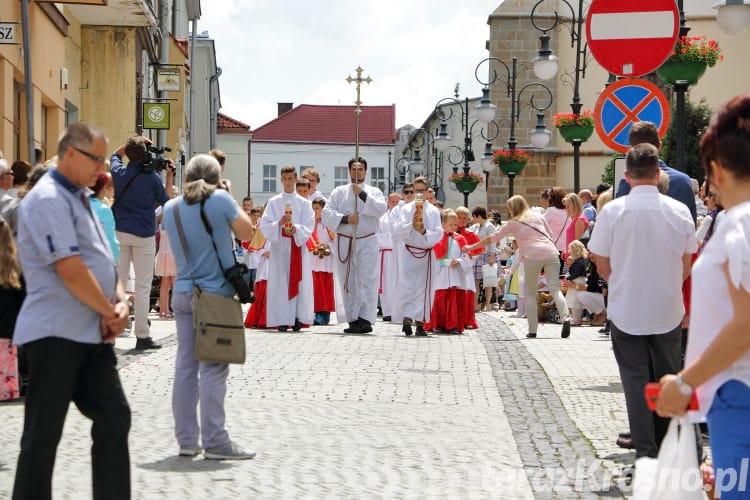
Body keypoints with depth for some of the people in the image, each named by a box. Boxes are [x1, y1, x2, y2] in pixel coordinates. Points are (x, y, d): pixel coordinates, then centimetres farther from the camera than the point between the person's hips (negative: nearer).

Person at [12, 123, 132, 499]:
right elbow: (71, 271, -21)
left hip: (94, 336, 9)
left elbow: (102, 260, 19)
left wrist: (120, 302, 0)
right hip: (56, 336, -9)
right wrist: (109, 313, -10)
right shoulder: (48, 200, -14)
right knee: (43, 435, -2)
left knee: (114, 419, 8)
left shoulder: (79, 199, 17)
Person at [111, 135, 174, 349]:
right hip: (144, 235, -3)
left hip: (120, 233, 3)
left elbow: (115, 154, 24)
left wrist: (132, 143, 13)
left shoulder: (119, 172, 0)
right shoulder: (152, 177, -8)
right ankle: (142, 335, -2)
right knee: (143, 286, -1)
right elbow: (165, 200, 7)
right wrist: (170, 177, 13)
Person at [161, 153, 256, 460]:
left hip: (182, 294, 5)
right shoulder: (221, 201, -11)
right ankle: (214, 442, -4)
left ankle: (186, 440, 12)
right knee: (213, 370, -4)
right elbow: (245, 232, 0)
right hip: (216, 294, -5)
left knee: (185, 366, 9)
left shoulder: (170, 209, 4)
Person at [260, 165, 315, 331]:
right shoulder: (273, 202, 8)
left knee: (299, 282, -4)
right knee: (280, 282, -6)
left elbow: (309, 226, 0)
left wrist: (296, 229, -20)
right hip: (279, 247, 0)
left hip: (298, 246, 0)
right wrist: (278, 224, -18)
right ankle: (282, 320, -5)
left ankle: (297, 319, -1)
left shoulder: (304, 203, 9)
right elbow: (265, 225, 0)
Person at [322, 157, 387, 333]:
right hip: (344, 241, 2)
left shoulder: (374, 192, 10)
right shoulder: (339, 192, 12)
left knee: (367, 279, -12)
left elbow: (381, 209, -9)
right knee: (348, 281, 2)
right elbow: (327, 213, 1)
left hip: (367, 241, -2)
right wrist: (345, 218, -14)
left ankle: (366, 319, -17)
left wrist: (363, 194, -14)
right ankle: (353, 320, 6)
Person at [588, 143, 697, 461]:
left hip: (626, 311, -2)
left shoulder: (612, 211, -10)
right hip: (668, 312, 2)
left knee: (636, 381, 4)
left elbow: (602, 267, -2)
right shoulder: (679, 211, -5)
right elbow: (686, 267, 5)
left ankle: (645, 453, 0)